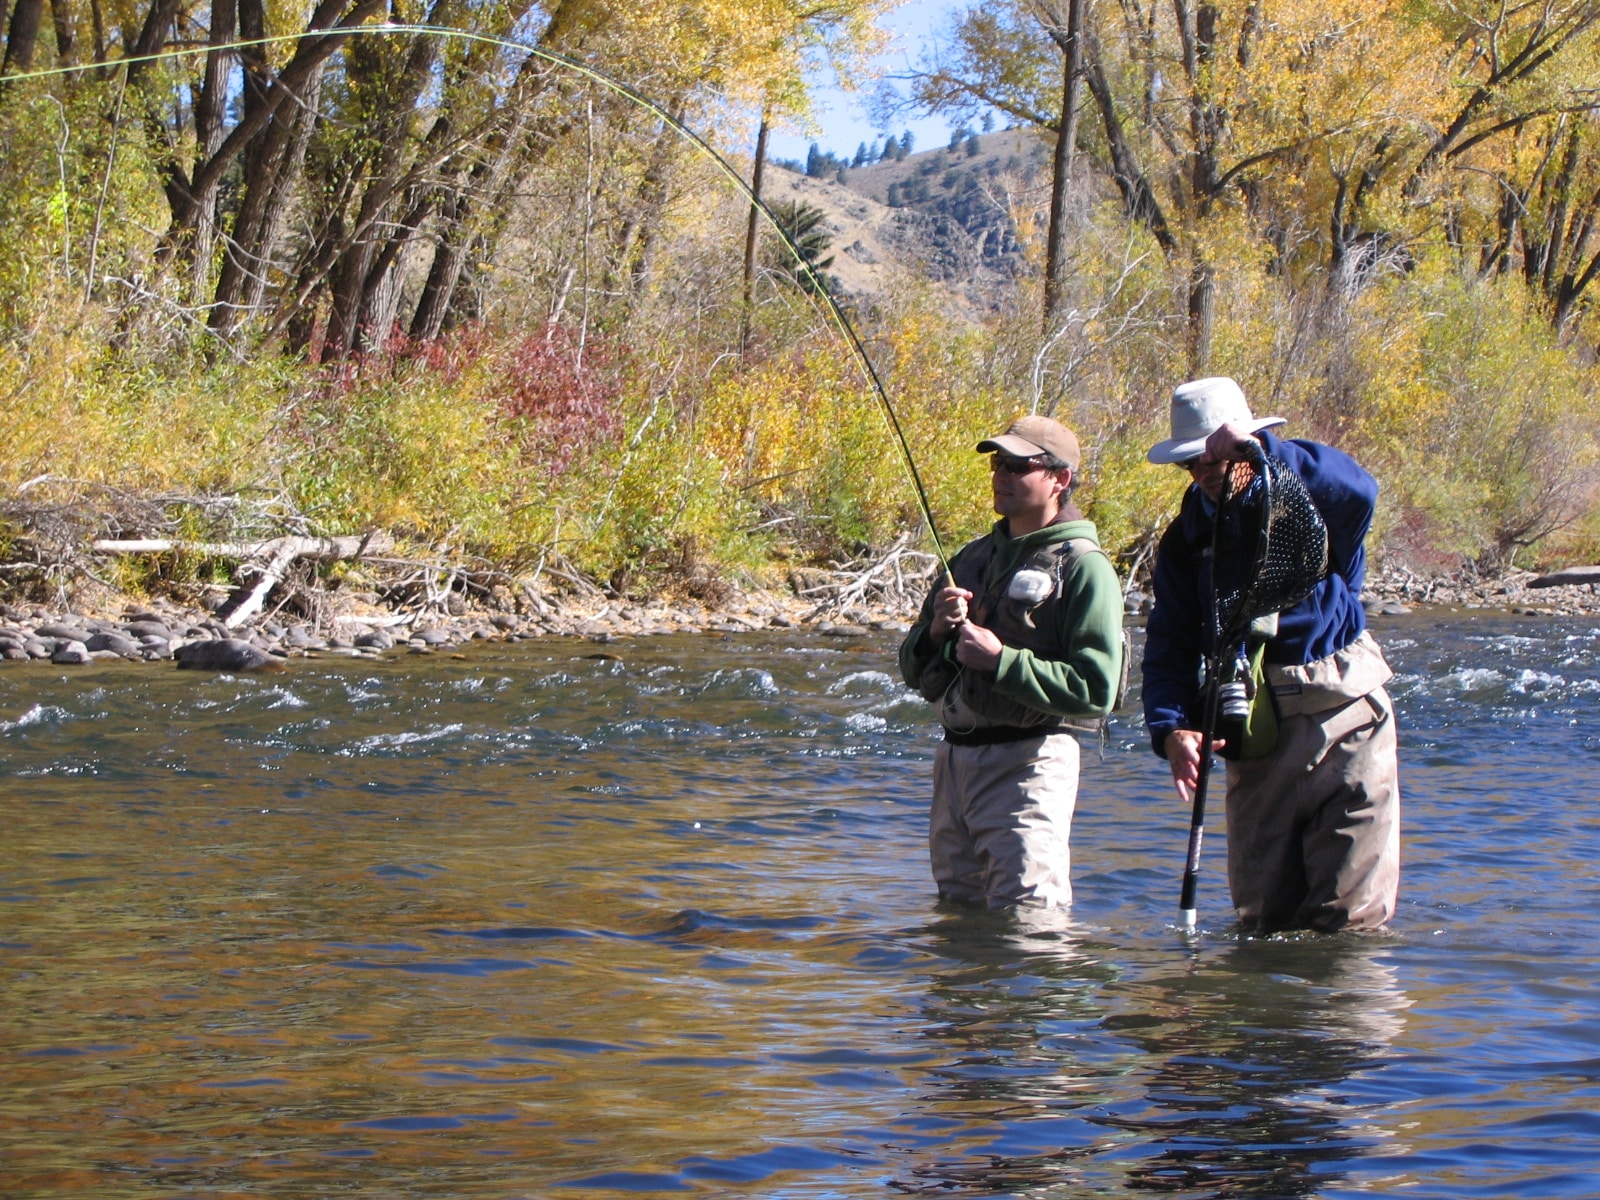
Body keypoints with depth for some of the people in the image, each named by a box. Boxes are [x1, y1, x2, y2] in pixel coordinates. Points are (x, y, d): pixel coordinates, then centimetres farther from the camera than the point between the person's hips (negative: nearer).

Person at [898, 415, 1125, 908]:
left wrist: (1000, 660, -20)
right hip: (954, 758, 8)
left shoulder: (1083, 567, -7)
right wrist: (936, 630, -4)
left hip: (1029, 762, -8)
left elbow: (1096, 690, -18)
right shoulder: (973, 557, 17)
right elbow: (913, 668, 18)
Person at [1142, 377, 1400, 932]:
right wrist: (1170, 728, -14)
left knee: (1352, 913, -6)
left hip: (1343, 716, -4)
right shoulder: (1186, 539, 9)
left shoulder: (1309, 498, -2)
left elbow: (1359, 492, -27)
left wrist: (1261, 448, -29)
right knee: (1260, 913, 5)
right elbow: (1170, 645, 3)